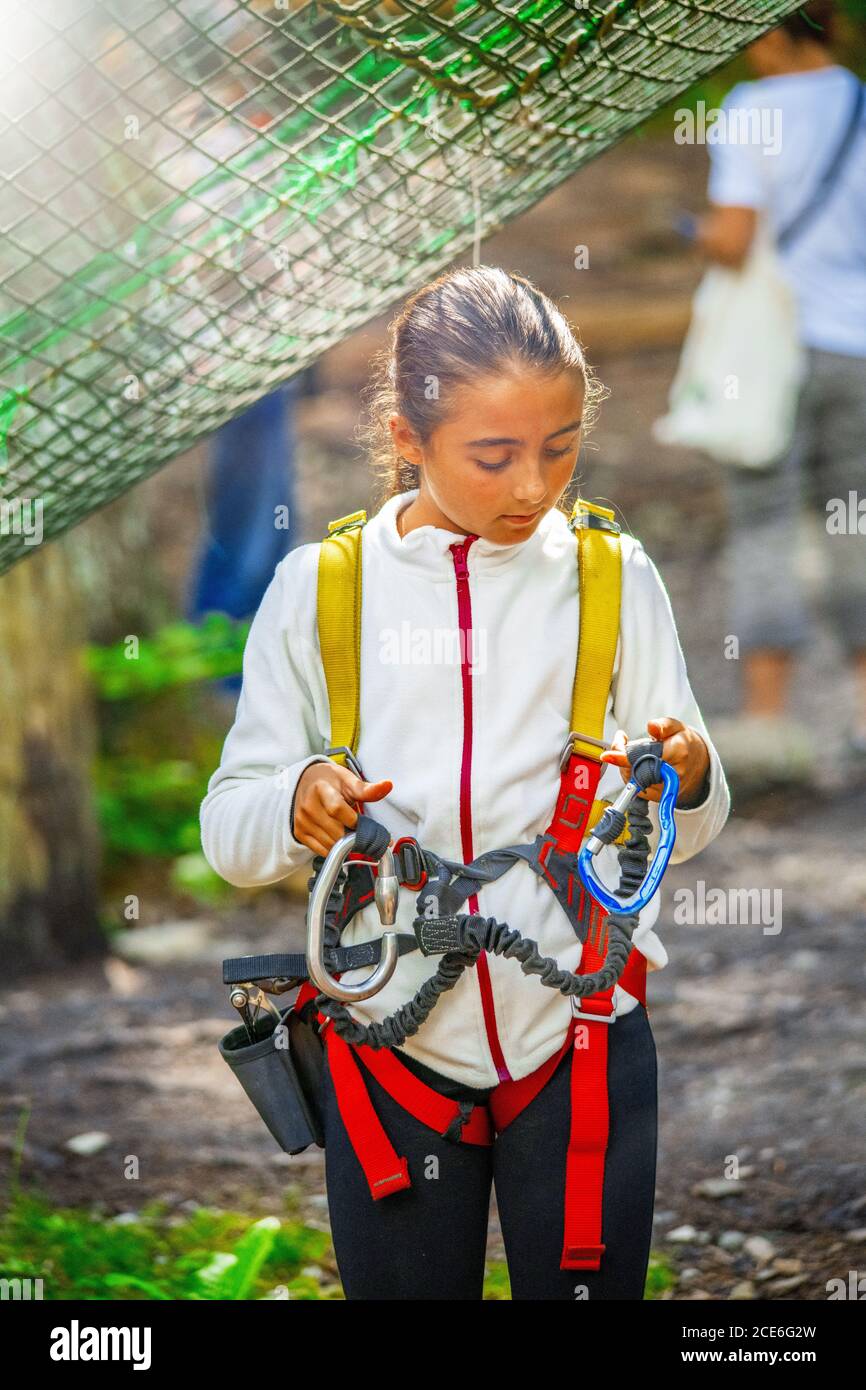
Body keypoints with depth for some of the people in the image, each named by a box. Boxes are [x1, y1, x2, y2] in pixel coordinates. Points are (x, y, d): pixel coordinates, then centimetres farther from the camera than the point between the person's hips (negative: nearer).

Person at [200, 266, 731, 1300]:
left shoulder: (615, 577, 0)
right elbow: (228, 834, 0)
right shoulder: (316, 587, -2)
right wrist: (295, 806, -22)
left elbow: (682, 836, 3)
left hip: (582, 1037, 0)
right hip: (391, 1049, 0)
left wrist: (688, 781, -19)